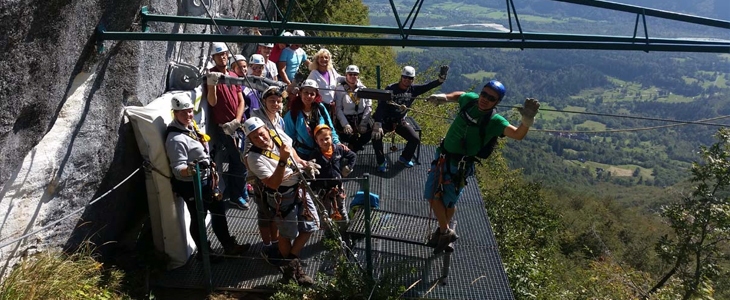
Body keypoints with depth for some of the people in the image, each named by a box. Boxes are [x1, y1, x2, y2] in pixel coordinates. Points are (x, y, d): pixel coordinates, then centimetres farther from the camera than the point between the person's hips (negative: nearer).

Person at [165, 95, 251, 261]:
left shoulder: (191, 126, 3)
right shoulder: (176, 139, -24)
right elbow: (178, 168, -27)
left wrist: (212, 172, 22)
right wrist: (189, 170, -48)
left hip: (206, 180, 9)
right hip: (192, 185, -9)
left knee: (219, 211, 18)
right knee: (198, 219, 9)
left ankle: (229, 246, 34)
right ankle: (203, 253, 30)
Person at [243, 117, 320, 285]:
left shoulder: (278, 134, -7)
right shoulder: (255, 158, -26)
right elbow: (274, 184, -31)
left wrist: (303, 163, -2)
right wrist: (283, 160, -39)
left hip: (299, 187, 7)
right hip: (282, 197, -7)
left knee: (311, 224, 14)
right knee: (288, 234, 11)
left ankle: (290, 262, 29)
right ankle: (289, 266, 39)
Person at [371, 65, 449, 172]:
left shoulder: (414, 89, -7)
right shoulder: (391, 89, -21)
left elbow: (429, 86, -18)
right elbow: (381, 106, -29)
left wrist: (441, 79, -38)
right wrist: (377, 124, -41)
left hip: (400, 121, 4)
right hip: (385, 120, -4)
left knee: (415, 139, -5)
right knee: (376, 136, -27)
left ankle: (405, 158, 22)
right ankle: (381, 162, -5)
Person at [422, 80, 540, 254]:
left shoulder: (494, 121, -19)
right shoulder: (470, 99, -5)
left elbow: (518, 135, -33)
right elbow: (458, 95, 20)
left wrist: (528, 120, -51)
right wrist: (443, 97, 3)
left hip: (460, 165, -5)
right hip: (443, 156, 5)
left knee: (448, 202, 3)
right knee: (433, 196, 11)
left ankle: (444, 232, 30)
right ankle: (445, 232, 30)